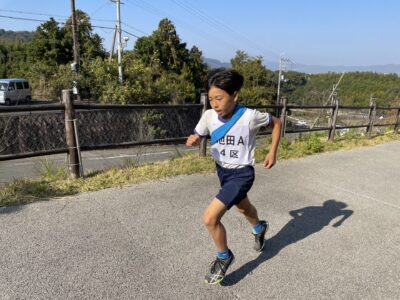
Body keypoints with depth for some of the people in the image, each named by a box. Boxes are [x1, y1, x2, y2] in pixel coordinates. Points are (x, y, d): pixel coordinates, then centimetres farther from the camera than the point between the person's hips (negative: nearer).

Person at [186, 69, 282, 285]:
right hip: (222, 171, 6)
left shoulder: (250, 116, -24)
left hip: (242, 174, -6)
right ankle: (259, 228, 65)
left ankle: (224, 257, 13)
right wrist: (193, 140, -24)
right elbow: (197, 136, 0)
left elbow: (277, 123, -6)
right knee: (243, 207, 30)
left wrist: (272, 152, -11)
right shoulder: (209, 116, -14)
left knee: (210, 218, -16)